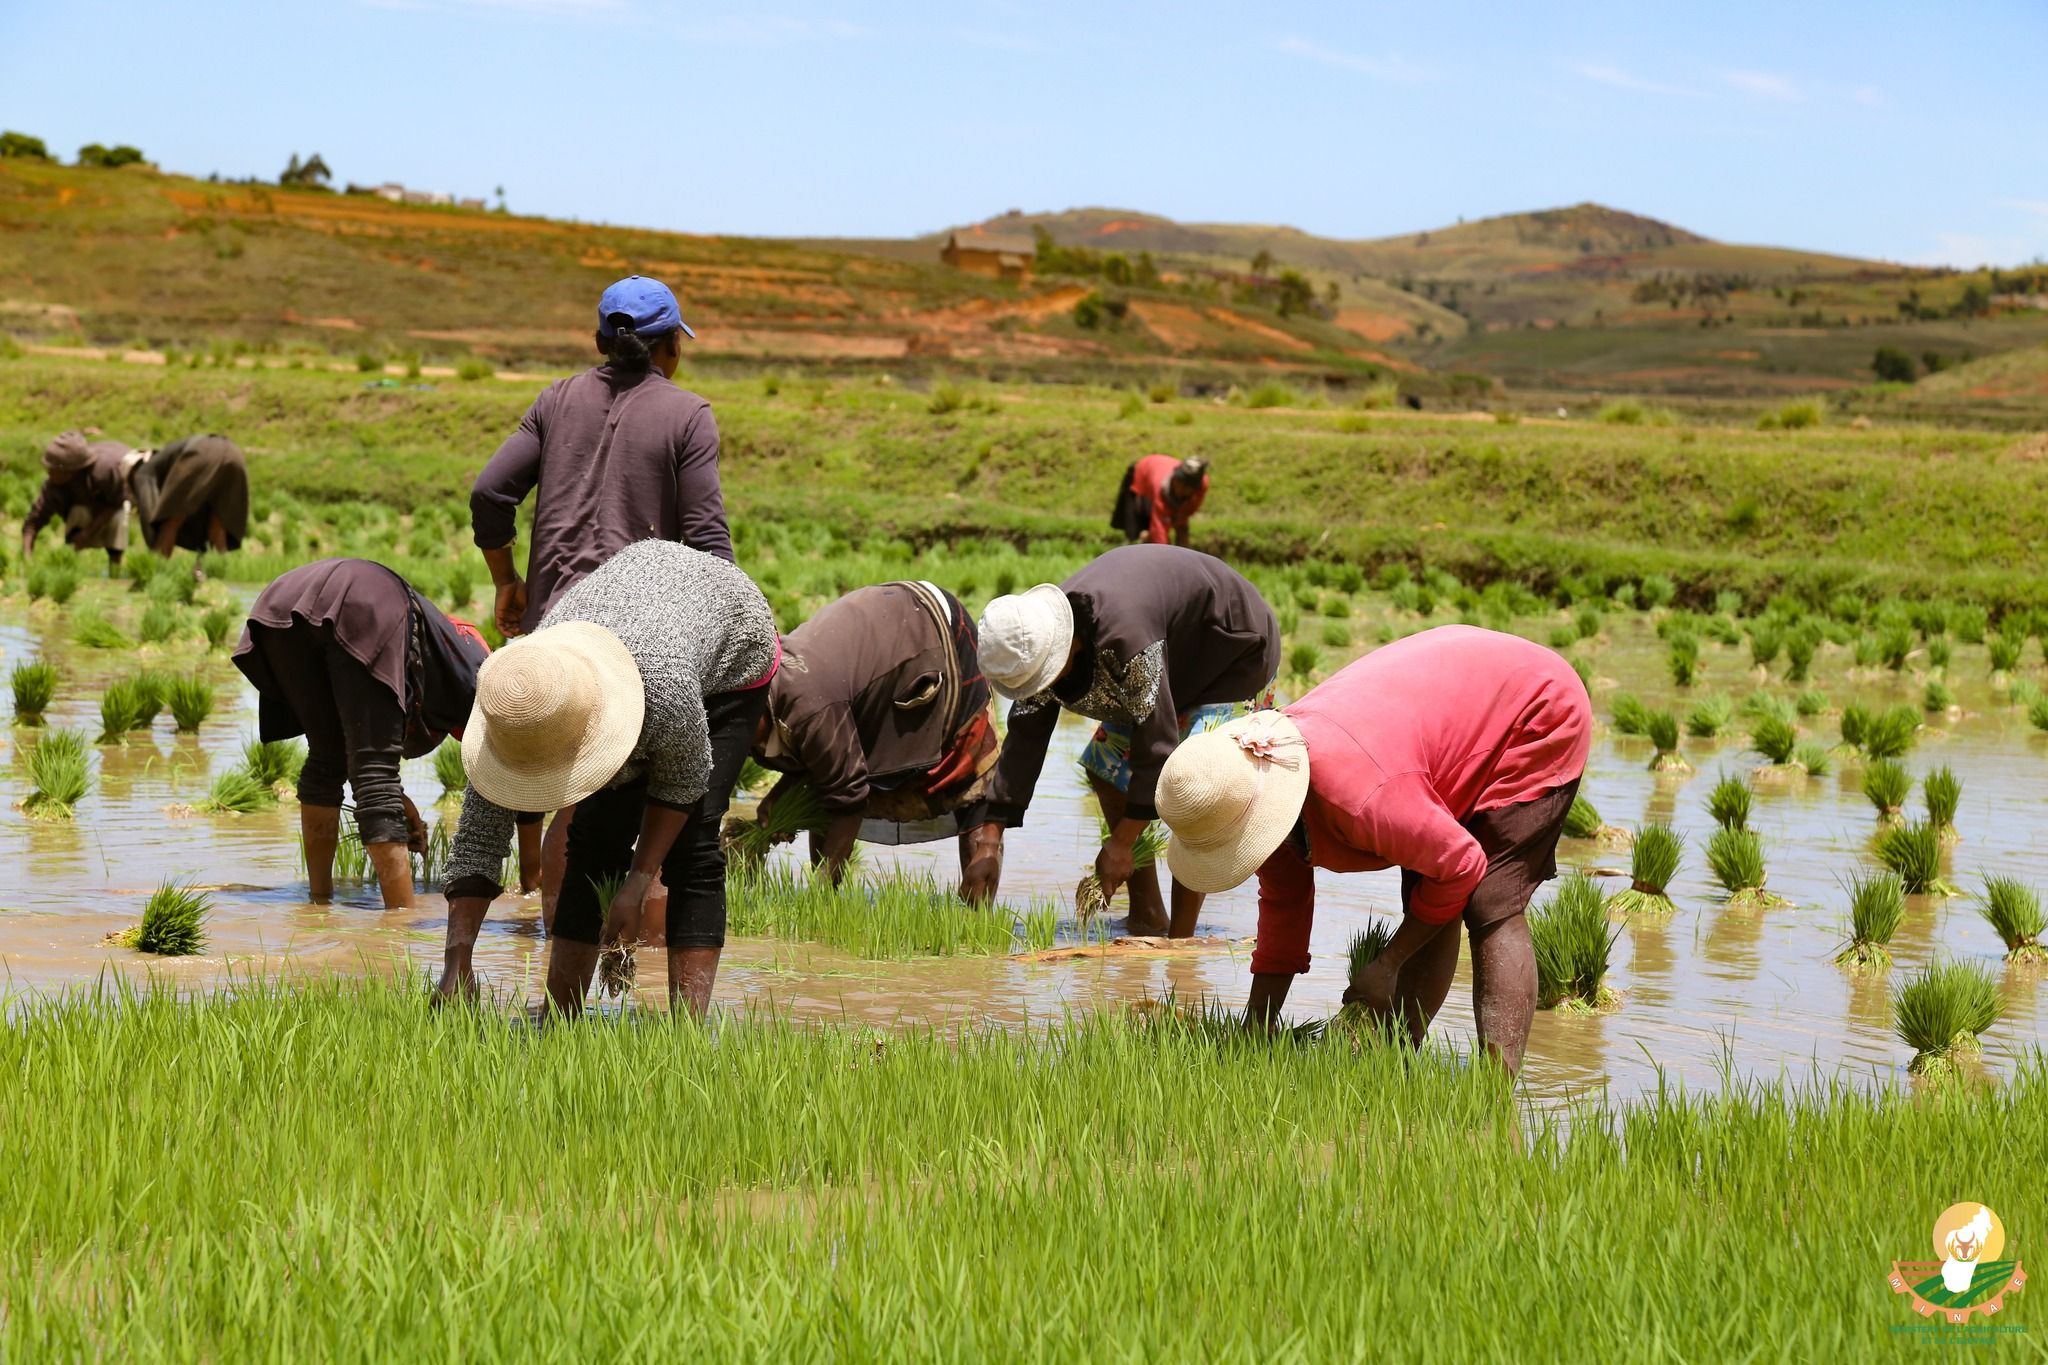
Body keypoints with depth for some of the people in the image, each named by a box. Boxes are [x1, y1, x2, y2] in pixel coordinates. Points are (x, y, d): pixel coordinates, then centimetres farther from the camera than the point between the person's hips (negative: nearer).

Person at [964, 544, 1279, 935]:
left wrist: (1122, 843, -31)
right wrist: (988, 843, -18)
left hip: (1237, 655, -9)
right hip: (1182, 663, 9)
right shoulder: (1041, 638, -15)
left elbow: (1157, 741, -37)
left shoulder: (1124, 637, -42)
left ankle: (1181, 939, -16)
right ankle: (1146, 917, 8)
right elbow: (1024, 738, -12)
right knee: (1105, 767, 4)